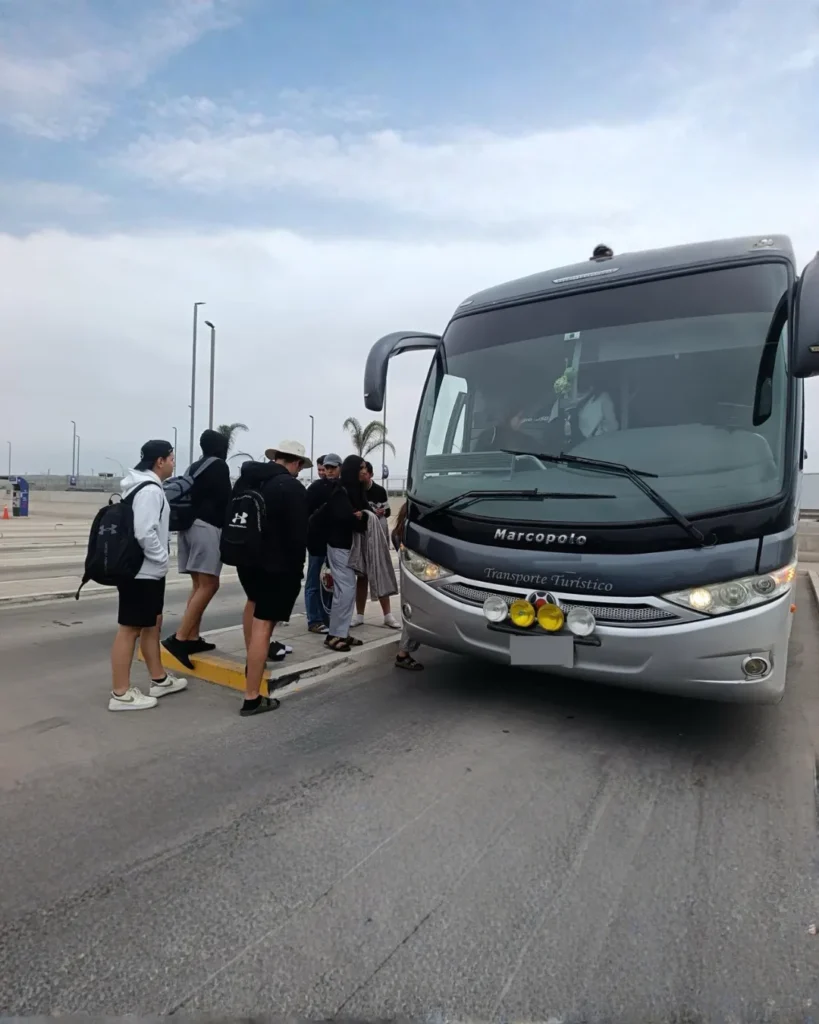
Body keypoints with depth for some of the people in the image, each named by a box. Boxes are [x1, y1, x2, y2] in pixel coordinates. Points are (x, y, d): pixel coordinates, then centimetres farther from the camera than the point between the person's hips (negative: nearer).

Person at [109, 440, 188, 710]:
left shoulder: (145, 486, 13)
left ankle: (159, 679, 30)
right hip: (141, 572, -10)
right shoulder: (149, 489, -19)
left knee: (152, 624, 17)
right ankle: (121, 693, 6)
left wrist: (158, 561, 15)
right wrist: (162, 557, -15)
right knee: (130, 628, -3)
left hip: (148, 571, 10)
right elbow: (144, 532, -27)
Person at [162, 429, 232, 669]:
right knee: (209, 586, -10)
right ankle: (179, 638, -18)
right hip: (207, 527, -9)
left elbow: (191, 496, 19)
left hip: (189, 525, 9)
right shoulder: (219, 466, -2)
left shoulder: (195, 467, 21)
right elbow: (224, 500, -5)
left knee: (199, 585, 10)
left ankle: (193, 638, 8)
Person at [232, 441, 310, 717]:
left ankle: (252, 662, 37)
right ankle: (252, 698, -3)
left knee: (254, 602, 33)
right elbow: (298, 534, -16)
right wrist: (297, 566, -4)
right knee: (263, 625, -6)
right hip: (277, 563, -8)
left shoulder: (245, 480, 8)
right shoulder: (292, 488, -16)